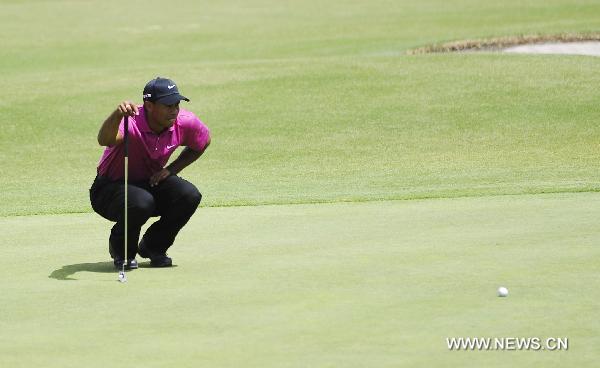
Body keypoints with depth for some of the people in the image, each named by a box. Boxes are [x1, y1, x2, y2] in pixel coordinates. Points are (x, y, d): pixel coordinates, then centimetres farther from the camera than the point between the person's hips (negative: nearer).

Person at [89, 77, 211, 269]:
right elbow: (105, 140, -53)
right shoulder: (132, 122, -31)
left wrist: (172, 169, -3)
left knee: (190, 195, -21)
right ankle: (122, 251, -3)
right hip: (111, 187, -5)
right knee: (141, 202, -37)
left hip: (152, 182, 5)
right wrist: (117, 115, -75)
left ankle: (153, 247, 5)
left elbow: (203, 141, 9)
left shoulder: (184, 122, -14)